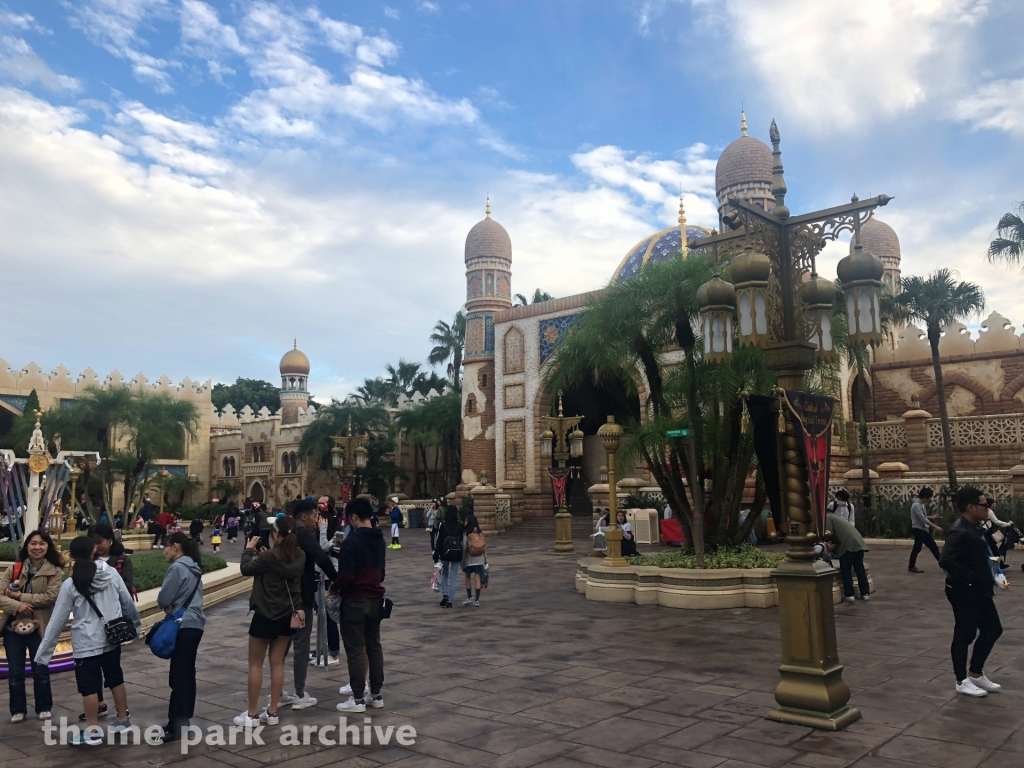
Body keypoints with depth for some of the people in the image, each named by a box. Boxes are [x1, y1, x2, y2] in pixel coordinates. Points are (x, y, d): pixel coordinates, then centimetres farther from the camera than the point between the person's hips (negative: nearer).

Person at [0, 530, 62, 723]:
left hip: (39, 627, -2)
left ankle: (43, 708, 24)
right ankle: (18, 710, 25)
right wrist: (16, 605, -25)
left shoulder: (55, 571, -6)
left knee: (41, 670, 7)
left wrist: (20, 595, -17)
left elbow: (51, 597, -17)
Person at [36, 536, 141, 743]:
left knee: (89, 687, 5)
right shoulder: (111, 573, -3)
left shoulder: (70, 585, -10)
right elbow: (128, 602, 5)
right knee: (116, 679, 17)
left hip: (87, 643, -4)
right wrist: (135, 625, 21)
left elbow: (57, 620, -4)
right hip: (112, 638, 4)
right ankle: (123, 720, 28)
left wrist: (44, 650, 5)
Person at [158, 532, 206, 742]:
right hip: (195, 624, 9)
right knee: (187, 674, 13)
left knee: (178, 676, -6)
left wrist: (168, 606, 8)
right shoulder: (193, 567, 14)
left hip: (183, 626, -9)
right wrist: (173, 606, 3)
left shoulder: (178, 568, -14)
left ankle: (176, 725, -3)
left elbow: (163, 599, -12)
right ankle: (183, 720, 20)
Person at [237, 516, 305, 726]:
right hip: (288, 614, 6)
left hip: (266, 615, -6)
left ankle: (252, 714, 13)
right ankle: (272, 712, 16)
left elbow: (246, 568, -6)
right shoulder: (300, 556, -3)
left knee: (255, 664, 7)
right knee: (277, 663, 12)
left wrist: (249, 549, 9)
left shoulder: (270, 557, -22)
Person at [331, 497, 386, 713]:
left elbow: (345, 576, -21)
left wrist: (333, 588, -3)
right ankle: (376, 695, 19)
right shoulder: (379, 539, 7)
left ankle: (358, 699, 6)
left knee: (355, 650, 1)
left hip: (355, 601, -7)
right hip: (375, 599, 7)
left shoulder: (351, 542, -18)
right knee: (374, 647, 13)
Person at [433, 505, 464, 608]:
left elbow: (439, 542, -8)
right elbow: (463, 541, 5)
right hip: (457, 554, 1)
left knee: (444, 574, 20)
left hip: (445, 554, -1)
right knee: (453, 577, 7)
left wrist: (436, 556, -3)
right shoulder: (460, 526, -3)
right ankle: (449, 601, 6)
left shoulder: (443, 526, -9)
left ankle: (445, 595, 3)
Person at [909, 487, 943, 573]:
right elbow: (923, 519, -23)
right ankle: (911, 566, 7)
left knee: (934, 547, 11)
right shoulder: (916, 505, -19)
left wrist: (932, 517, 5)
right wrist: (936, 527, -23)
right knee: (917, 548, -2)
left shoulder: (922, 504, 12)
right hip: (919, 529, -9)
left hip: (924, 529, 9)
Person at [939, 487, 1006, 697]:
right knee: (964, 635, 3)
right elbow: (946, 561, -33)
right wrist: (970, 578, -25)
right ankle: (962, 681, 18)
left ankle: (976, 674, 31)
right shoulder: (959, 532, -23)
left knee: (993, 629, 17)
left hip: (979, 591, 10)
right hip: (964, 592, -10)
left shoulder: (974, 529, 9)